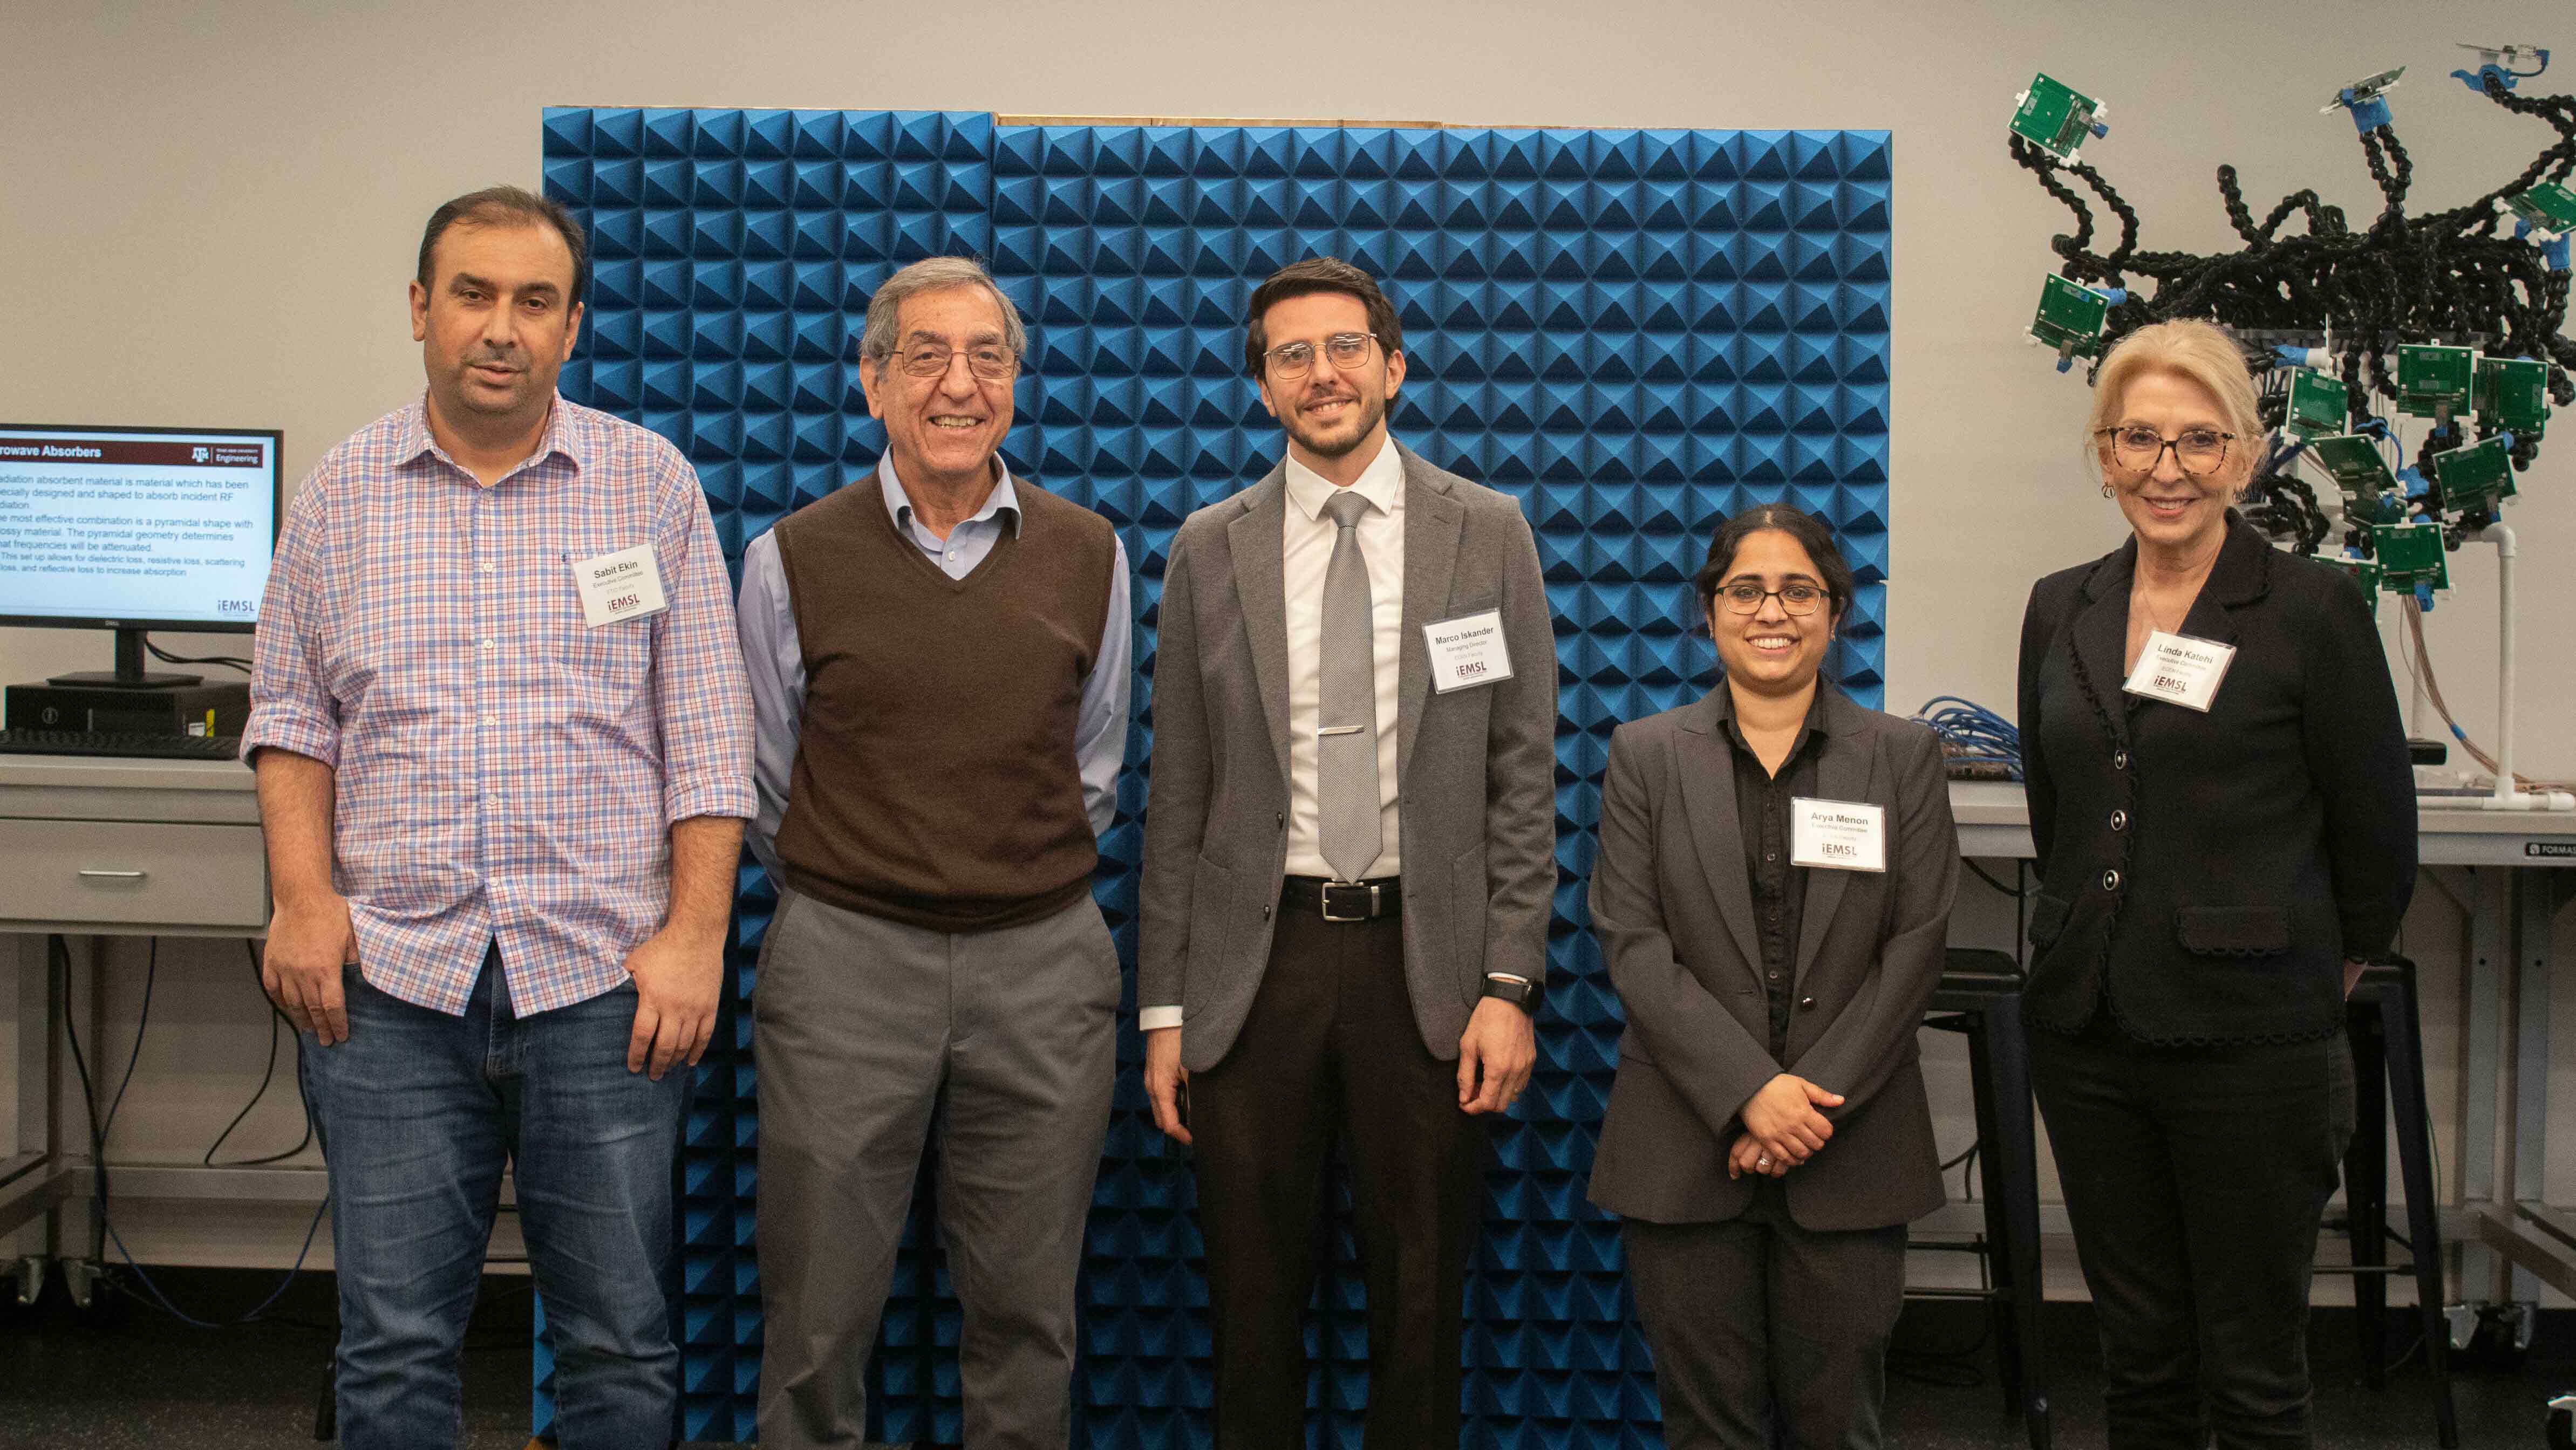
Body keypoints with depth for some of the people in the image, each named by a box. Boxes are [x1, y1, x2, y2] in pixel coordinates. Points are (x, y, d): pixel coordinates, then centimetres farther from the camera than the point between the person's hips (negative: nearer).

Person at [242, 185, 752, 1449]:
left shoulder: (651, 485, 3)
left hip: (603, 979, -1)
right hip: (389, 979, 1)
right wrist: (303, 895, -1)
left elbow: (707, 733, 1)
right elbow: (291, 713, 12)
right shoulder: (342, 492, 9)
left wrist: (696, 932, -6)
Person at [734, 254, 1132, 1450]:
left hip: (1045, 961, 2)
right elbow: (764, 782, 9)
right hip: (846, 959, -1)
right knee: (818, 1316, 6)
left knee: (1027, 1316, 10)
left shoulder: (1089, 558, 4)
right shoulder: (794, 559, -1)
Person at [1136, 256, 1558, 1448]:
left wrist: (1509, 986, -6)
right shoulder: (1209, 551, 5)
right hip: (1256, 962, 1)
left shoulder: (1487, 534, 2)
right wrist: (1164, 1006, 2)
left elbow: (1522, 776, 1)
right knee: (1252, 1298, 8)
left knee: (1420, 1295, 8)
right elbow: (1179, 796, 6)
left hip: (1425, 958, -1)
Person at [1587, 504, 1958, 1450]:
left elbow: (1916, 947, 0)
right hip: (1686, 1147, 0)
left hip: (1850, 1150, 0)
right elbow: (1633, 944, -3)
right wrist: (1749, 1092, -13)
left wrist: (1818, 1102, -10)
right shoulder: (1645, 754, 6)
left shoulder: (1903, 757, 7)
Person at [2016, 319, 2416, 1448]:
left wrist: (2312, 971, 11)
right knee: (2138, 1354, 15)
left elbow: (2378, 834, 0)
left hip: (2251, 1045, -4)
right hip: (2087, 1034, 5)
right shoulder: (2061, 611, 8)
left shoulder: (2314, 611, -7)